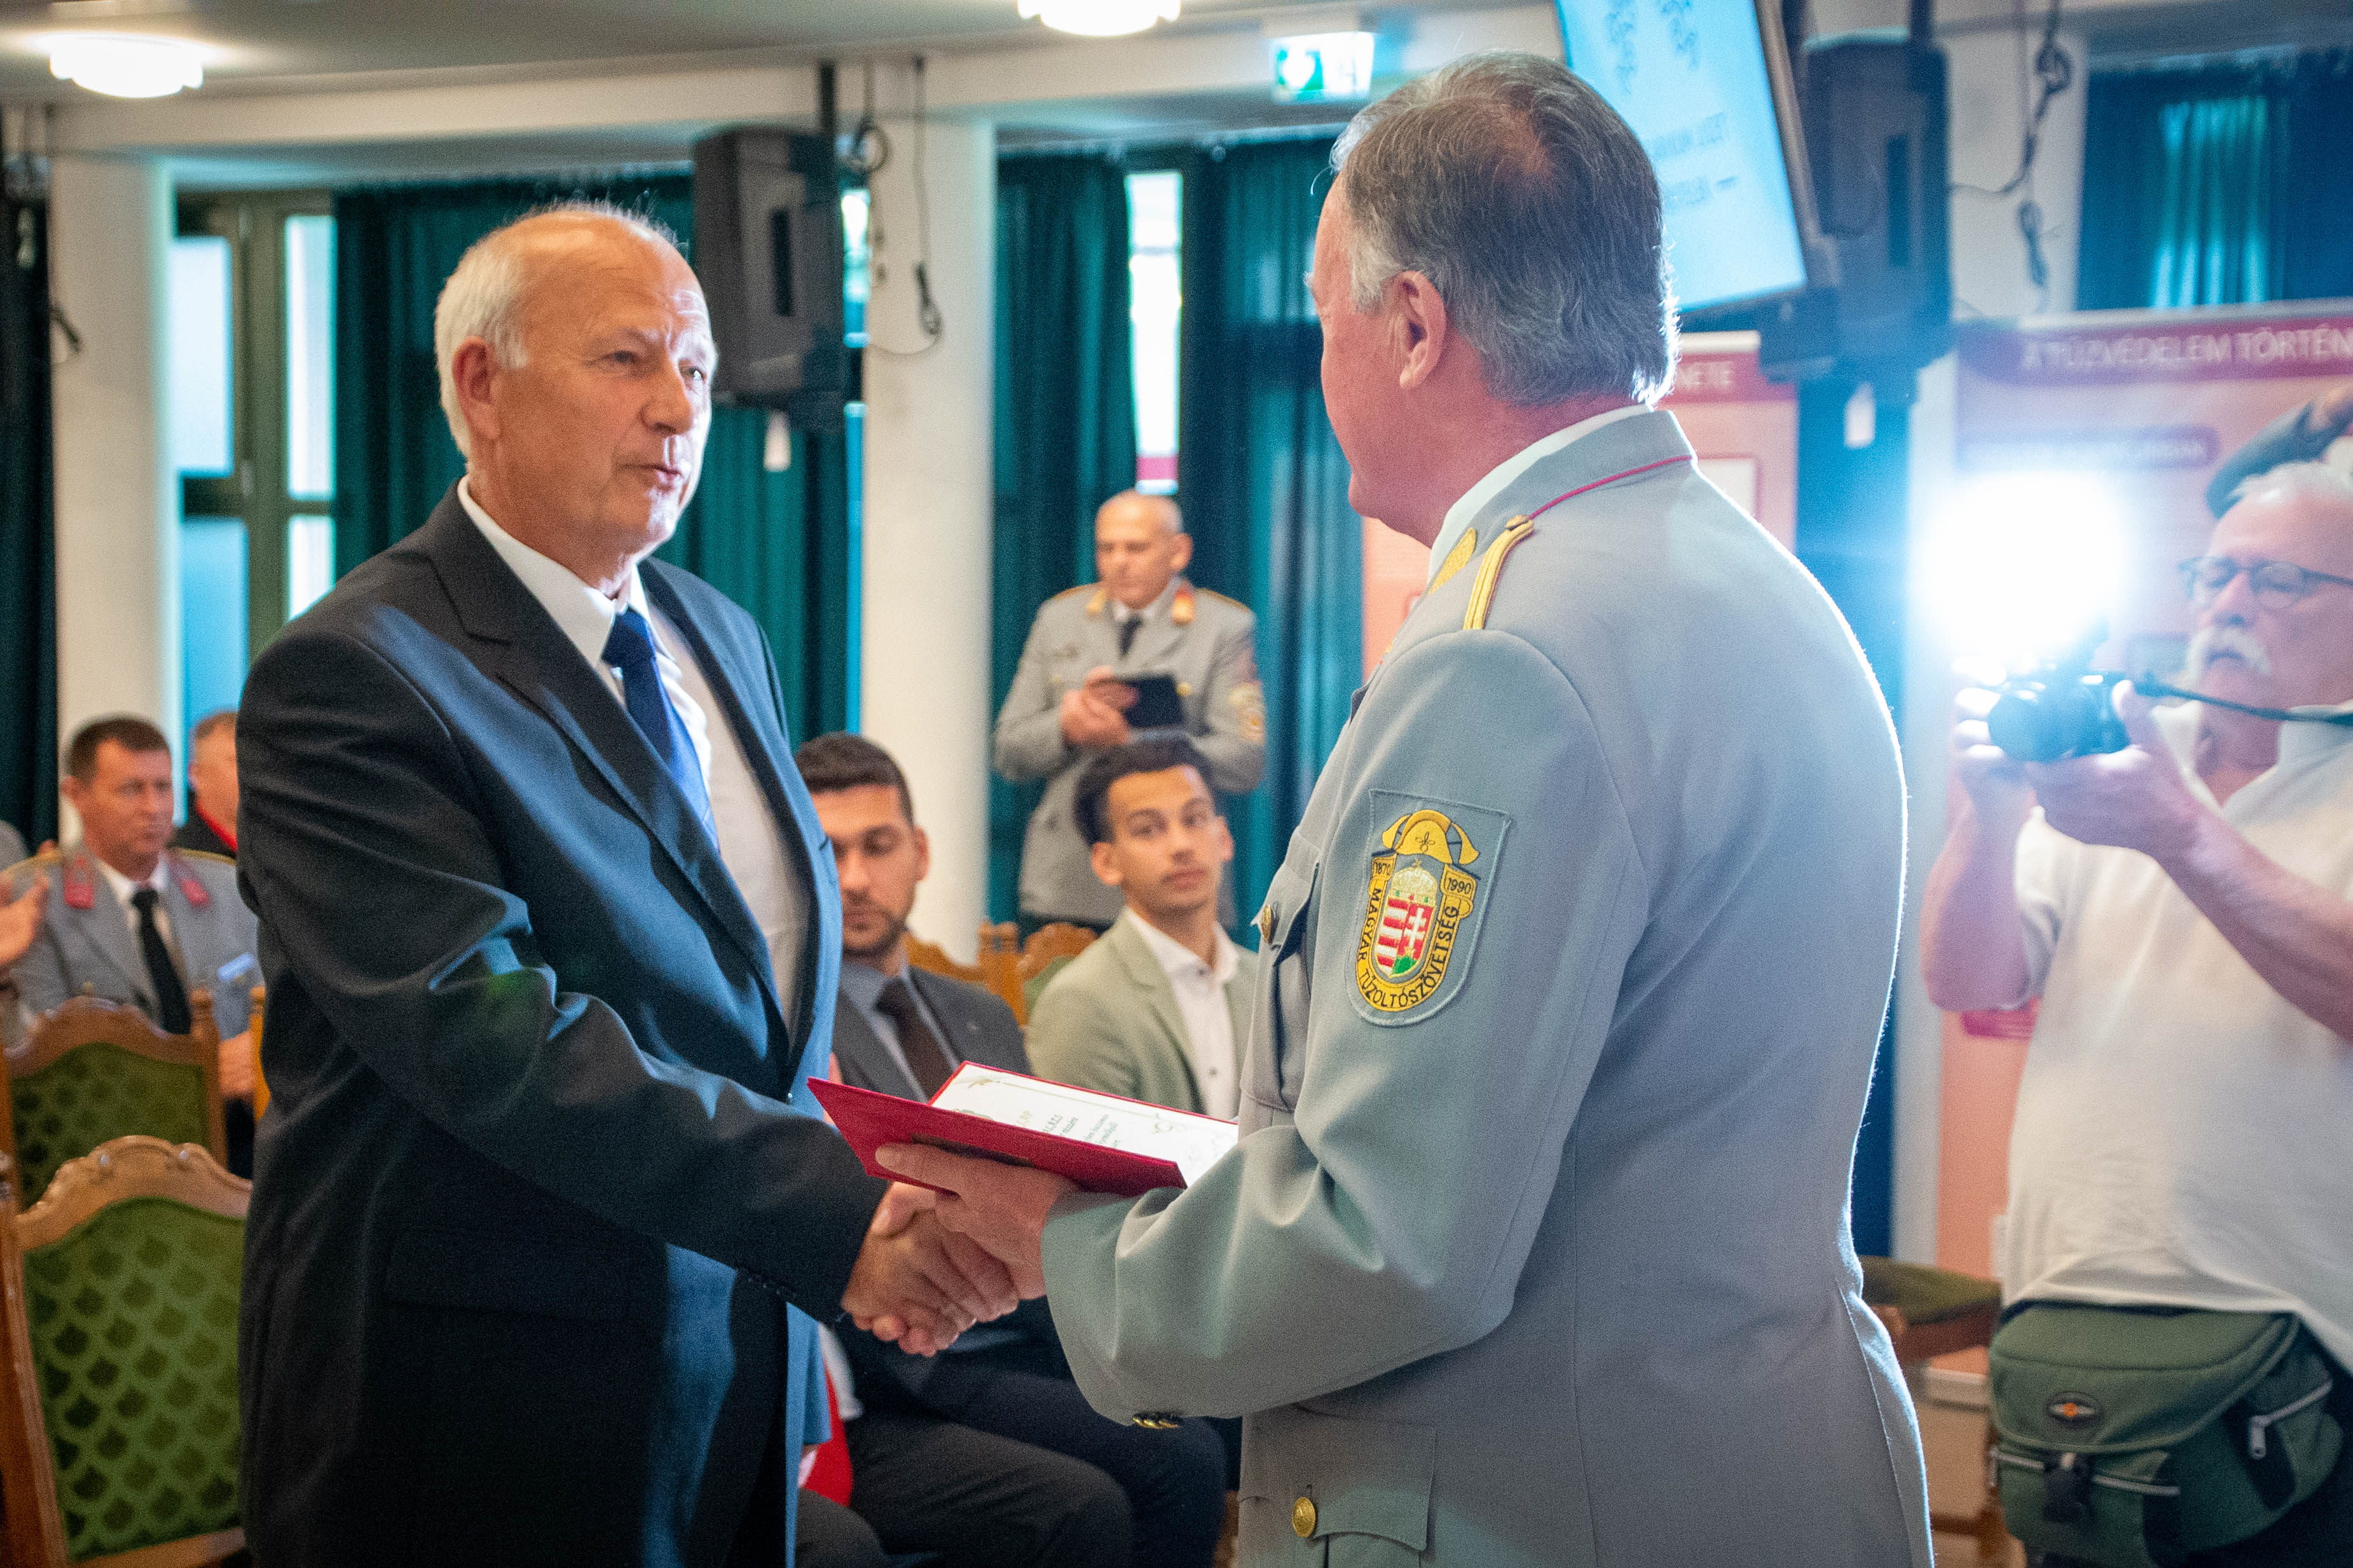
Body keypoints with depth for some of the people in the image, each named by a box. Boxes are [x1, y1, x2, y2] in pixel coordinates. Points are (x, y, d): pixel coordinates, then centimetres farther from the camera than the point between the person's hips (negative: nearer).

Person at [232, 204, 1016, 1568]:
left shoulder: (724, 640, 12)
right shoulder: (353, 675, -15)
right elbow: (490, 1033, -25)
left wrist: (795, 1366, 7)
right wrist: (835, 1215, -31)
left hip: (741, 1394, 7)